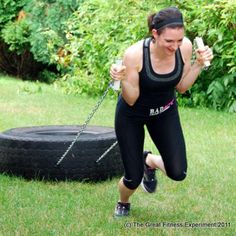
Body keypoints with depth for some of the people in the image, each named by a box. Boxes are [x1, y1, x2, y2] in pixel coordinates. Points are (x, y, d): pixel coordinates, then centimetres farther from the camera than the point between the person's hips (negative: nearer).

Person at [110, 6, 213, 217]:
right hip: (132, 115, -3)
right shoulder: (134, 55, -33)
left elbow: (181, 87, -6)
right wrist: (123, 80, -41)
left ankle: (149, 161, 25)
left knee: (178, 173, -10)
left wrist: (199, 64, -20)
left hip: (165, 112, 3)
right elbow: (131, 100, -23)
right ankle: (123, 204, 37)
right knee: (133, 179, -1)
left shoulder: (185, 47, -22)